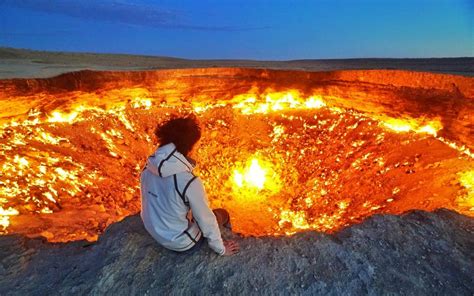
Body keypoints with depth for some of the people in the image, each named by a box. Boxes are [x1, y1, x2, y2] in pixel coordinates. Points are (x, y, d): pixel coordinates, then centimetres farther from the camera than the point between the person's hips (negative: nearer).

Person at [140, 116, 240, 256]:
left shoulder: (148, 167, -14)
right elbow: (206, 221, -22)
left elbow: (153, 202, 3)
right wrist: (221, 249, -4)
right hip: (182, 244, -6)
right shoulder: (190, 182, -36)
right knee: (222, 214, 15)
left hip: (153, 232, 6)